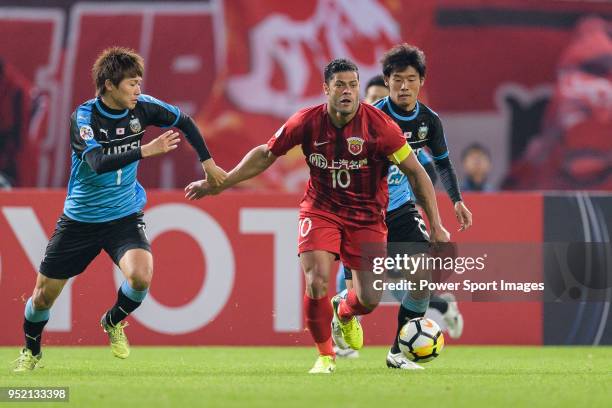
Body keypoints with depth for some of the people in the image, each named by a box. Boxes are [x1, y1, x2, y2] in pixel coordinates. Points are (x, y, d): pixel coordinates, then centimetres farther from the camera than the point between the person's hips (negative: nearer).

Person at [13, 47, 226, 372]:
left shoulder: (142, 107, -8)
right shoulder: (84, 116, -20)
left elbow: (185, 122, 9)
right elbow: (98, 162, -34)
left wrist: (207, 162, 8)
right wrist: (145, 151, -41)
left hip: (124, 216, 2)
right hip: (80, 219, -2)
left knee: (141, 275, -26)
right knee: (44, 294, 4)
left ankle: (113, 322, 8)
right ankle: (31, 351, 35)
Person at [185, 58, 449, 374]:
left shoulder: (379, 125, -17)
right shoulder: (307, 122, -11)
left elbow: (416, 172, -9)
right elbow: (265, 155, 4)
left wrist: (436, 226, -12)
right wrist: (219, 184, 5)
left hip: (366, 215, 0)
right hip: (320, 208, 0)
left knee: (369, 299, -5)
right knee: (316, 283, -19)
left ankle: (344, 312, 36)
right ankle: (325, 356, 7)